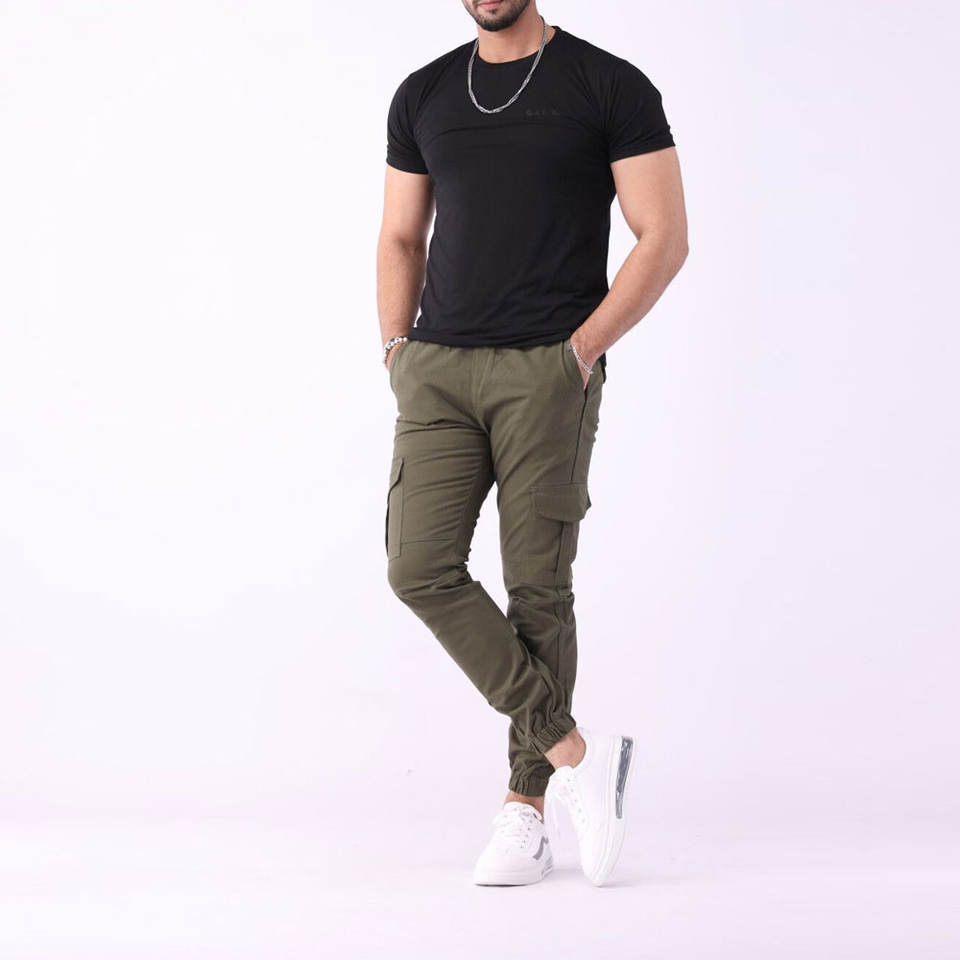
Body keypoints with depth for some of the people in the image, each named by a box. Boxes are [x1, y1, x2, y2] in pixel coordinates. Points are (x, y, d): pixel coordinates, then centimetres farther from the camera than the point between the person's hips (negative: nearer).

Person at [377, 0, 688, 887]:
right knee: (421, 568, -11)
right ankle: (576, 754, -2)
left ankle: (524, 814, 10)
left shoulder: (611, 87, -1)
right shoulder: (424, 96, 13)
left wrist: (579, 353, -11)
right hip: (438, 370, 4)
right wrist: (398, 349, 6)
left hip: (548, 373, -4)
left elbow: (665, 239, -4)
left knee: (537, 588, -2)